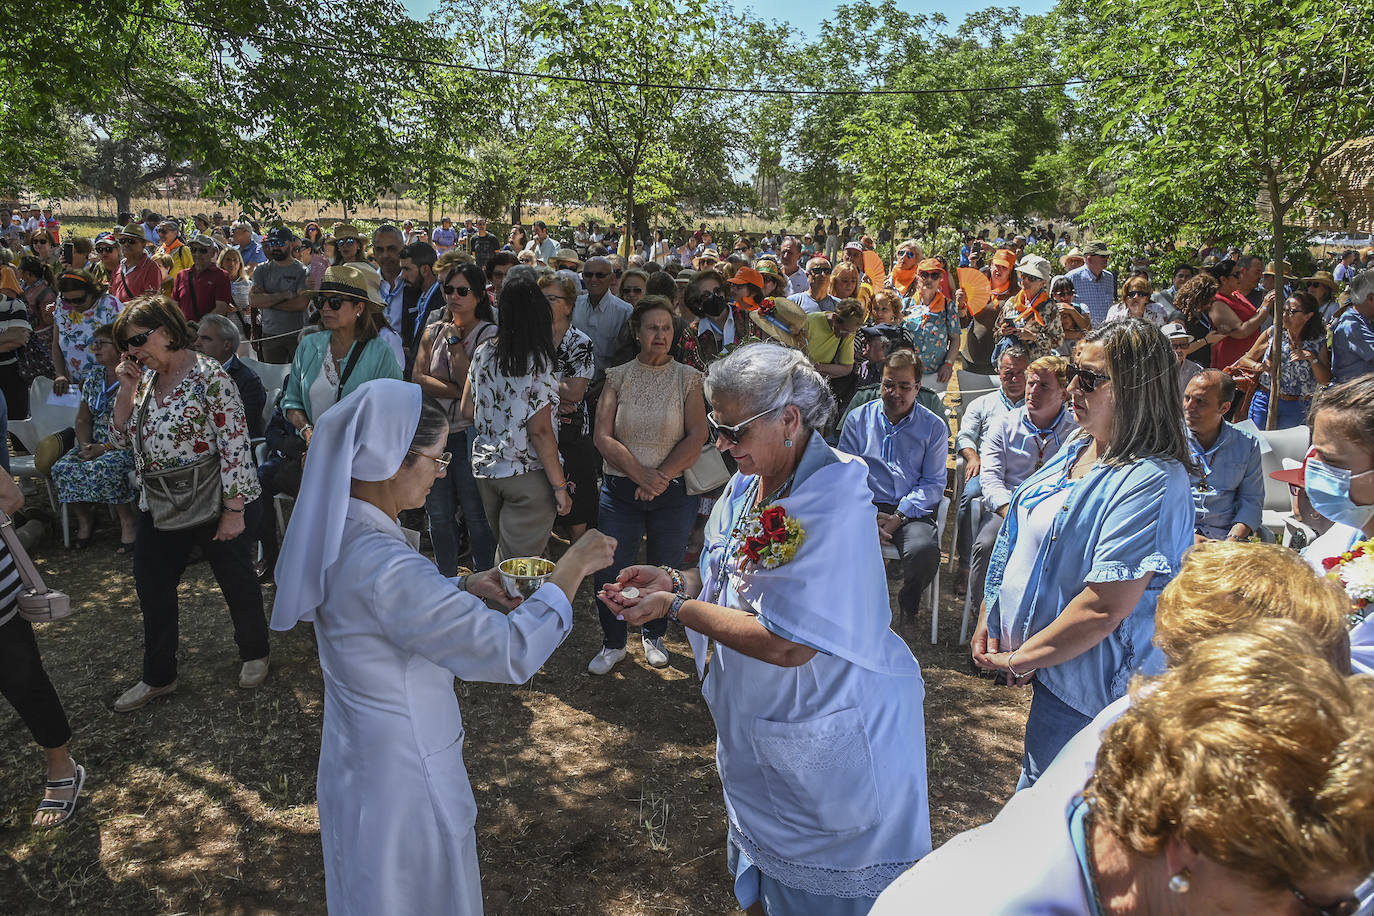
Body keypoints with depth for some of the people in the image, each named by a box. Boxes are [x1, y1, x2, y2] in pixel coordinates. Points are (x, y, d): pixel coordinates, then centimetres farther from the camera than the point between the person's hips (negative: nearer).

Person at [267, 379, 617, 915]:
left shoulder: (337, 532, -6)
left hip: (357, 759, 9)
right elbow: (514, 652, -32)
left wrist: (464, 589, -2)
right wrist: (573, 567, -21)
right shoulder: (384, 568, -35)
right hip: (404, 779, -8)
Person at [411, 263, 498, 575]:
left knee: (476, 516, 2)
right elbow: (417, 378, -1)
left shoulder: (489, 335, -6)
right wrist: (457, 392, -12)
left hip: (469, 435, -5)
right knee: (438, 516, 14)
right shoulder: (433, 332, 10)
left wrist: (455, 341, -12)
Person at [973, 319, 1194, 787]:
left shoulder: (1153, 481, -23)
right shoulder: (1078, 448, 6)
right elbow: (1021, 537, 14)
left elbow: (1105, 608, -26)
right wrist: (988, 617, 7)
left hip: (1083, 684, -8)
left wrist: (1021, 658, -15)